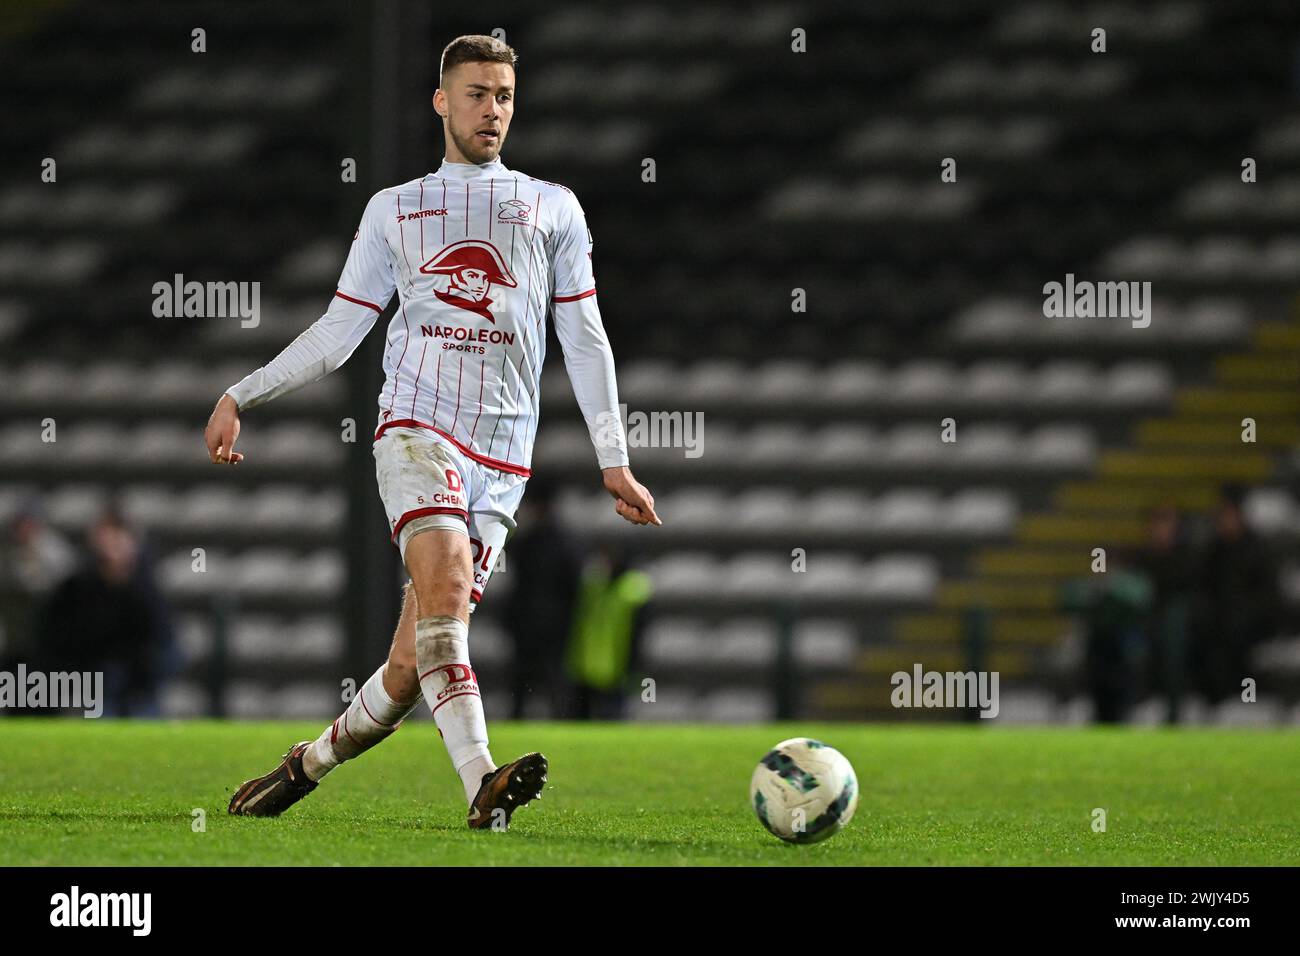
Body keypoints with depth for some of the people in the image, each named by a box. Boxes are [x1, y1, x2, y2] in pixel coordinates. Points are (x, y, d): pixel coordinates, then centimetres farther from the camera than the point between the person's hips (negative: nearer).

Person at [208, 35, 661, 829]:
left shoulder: (554, 208, 18)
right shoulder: (393, 210, 18)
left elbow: (585, 340, 17)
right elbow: (337, 333, 20)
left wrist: (614, 460, 10)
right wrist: (240, 396, 12)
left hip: (502, 459, 1)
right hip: (418, 426, -1)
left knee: (415, 664, -6)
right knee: (445, 582, -30)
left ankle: (308, 764, 16)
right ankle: (482, 782, -41)